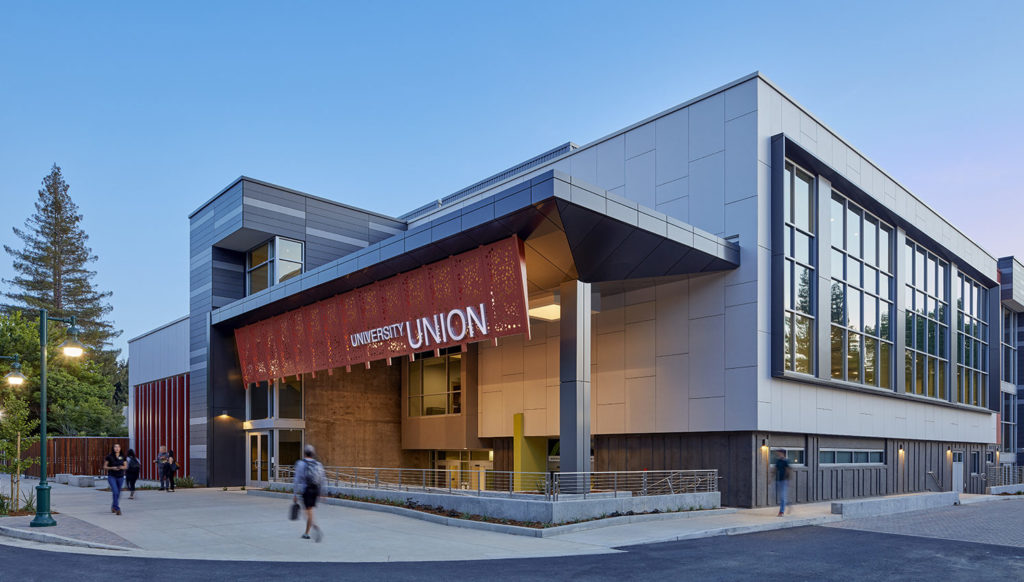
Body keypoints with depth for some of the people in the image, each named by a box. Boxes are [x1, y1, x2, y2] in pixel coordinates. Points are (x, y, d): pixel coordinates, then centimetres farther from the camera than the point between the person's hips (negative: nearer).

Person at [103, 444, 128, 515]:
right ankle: (117, 509, -14)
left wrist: (122, 467, -13)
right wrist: (112, 468, -16)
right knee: (115, 492, -17)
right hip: (112, 477, -3)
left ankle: (113, 506, 37)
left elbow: (126, 466, 9)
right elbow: (104, 467, 0)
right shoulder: (109, 457, -4)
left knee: (118, 493, 12)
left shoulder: (123, 457, 3)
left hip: (120, 477, 3)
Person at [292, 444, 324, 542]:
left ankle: (315, 527, -28)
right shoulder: (318, 464, 6)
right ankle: (306, 533, 22)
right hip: (315, 490, 5)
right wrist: (320, 493, 15)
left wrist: (295, 494, -5)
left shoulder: (301, 464, -7)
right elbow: (321, 480, 7)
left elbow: (298, 480, -9)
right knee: (309, 511, 16)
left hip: (306, 490, -5)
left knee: (309, 512, -5)